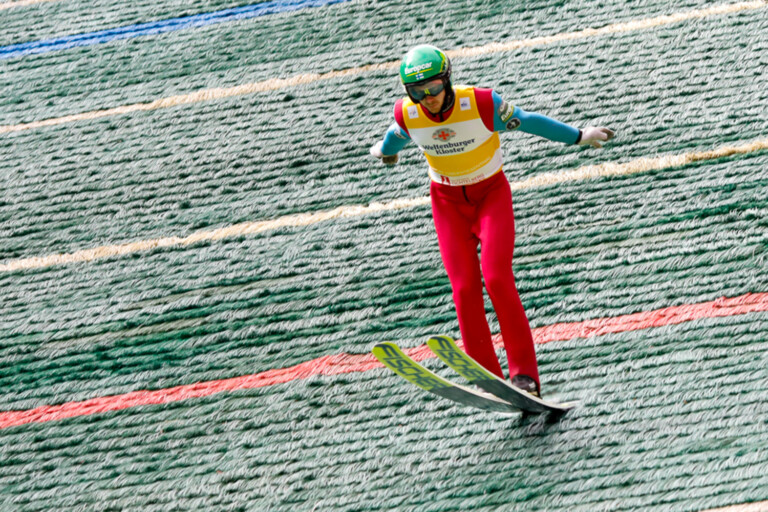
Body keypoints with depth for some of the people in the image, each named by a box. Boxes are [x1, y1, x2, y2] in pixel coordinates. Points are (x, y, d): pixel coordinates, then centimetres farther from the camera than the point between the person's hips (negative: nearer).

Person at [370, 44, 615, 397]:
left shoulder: (481, 104, -25)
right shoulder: (407, 115, -15)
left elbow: (526, 121, -12)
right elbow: (397, 136, 10)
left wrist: (580, 136, -4)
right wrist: (385, 150, 32)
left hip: (491, 193, -3)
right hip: (448, 202, 3)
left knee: (497, 279, -19)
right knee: (464, 290, -8)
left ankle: (524, 374, -13)